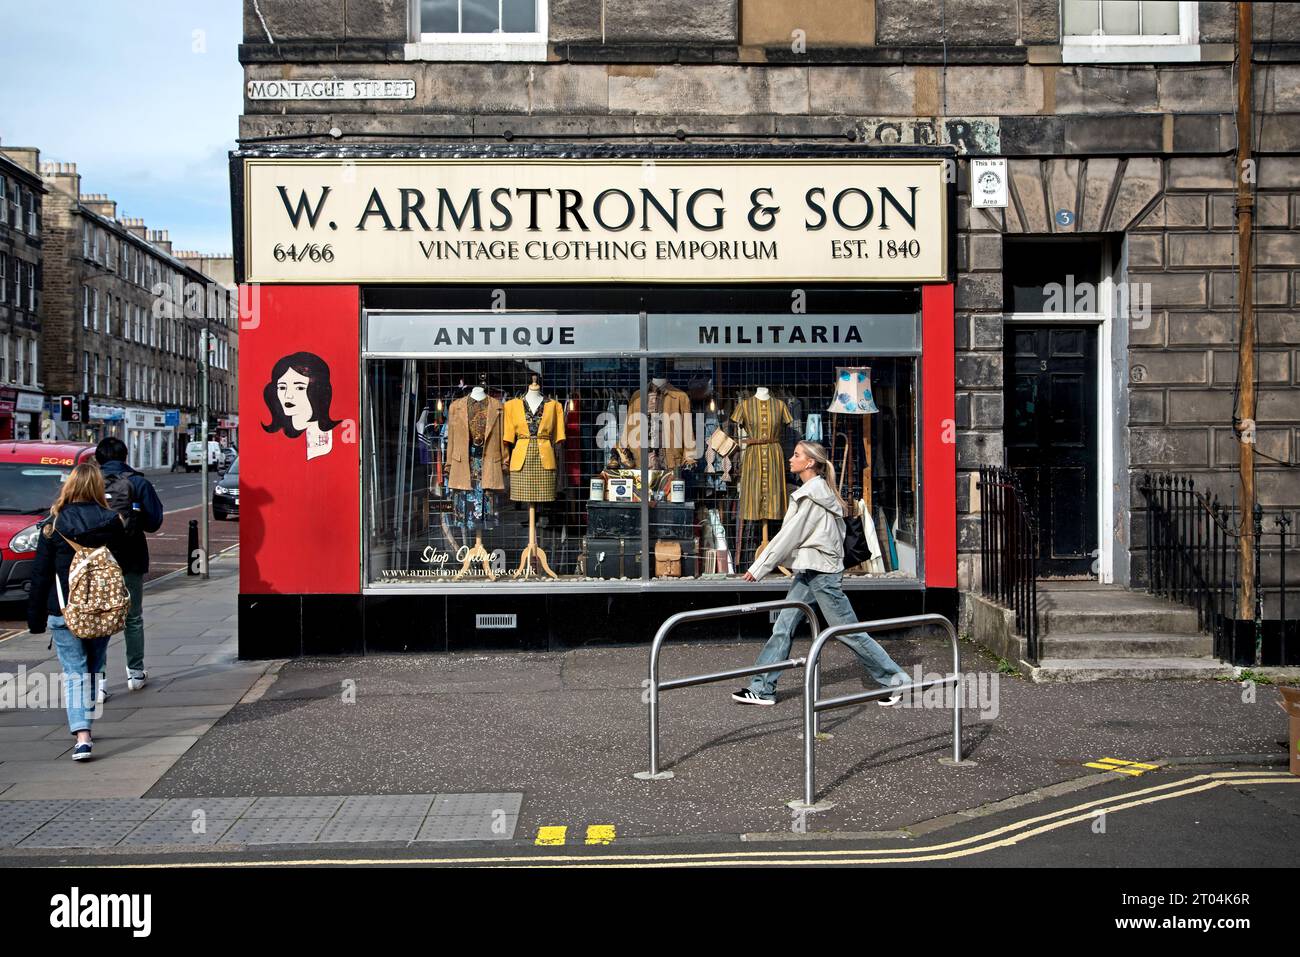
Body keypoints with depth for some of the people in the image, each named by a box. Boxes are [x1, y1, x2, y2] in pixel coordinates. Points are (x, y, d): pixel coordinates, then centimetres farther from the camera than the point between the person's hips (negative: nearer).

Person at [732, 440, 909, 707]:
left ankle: (895, 681, 9)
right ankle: (762, 689, 8)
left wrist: (759, 568, -11)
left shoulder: (811, 495, -15)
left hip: (820, 572, -10)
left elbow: (789, 536, -16)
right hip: (808, 571, 10)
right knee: (783, 627, 6)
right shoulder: (818, 491, 13)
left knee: (848, 631, -2)